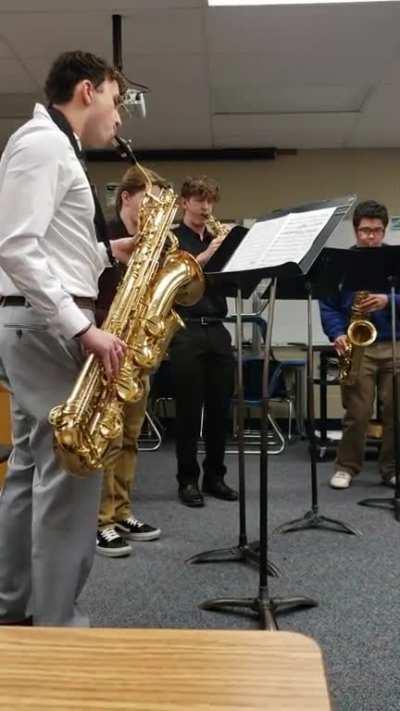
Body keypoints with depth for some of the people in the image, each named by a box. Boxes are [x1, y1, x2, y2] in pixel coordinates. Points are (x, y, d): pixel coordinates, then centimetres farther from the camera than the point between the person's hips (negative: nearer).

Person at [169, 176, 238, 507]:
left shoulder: (219, 239, 17)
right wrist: (205, 255, -20)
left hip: (217, 330, 5)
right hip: (186, 331, -5)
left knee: (220, 408, 8)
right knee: (189, 409, -1)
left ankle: (215, 475, 20)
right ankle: (188, 479, 9)